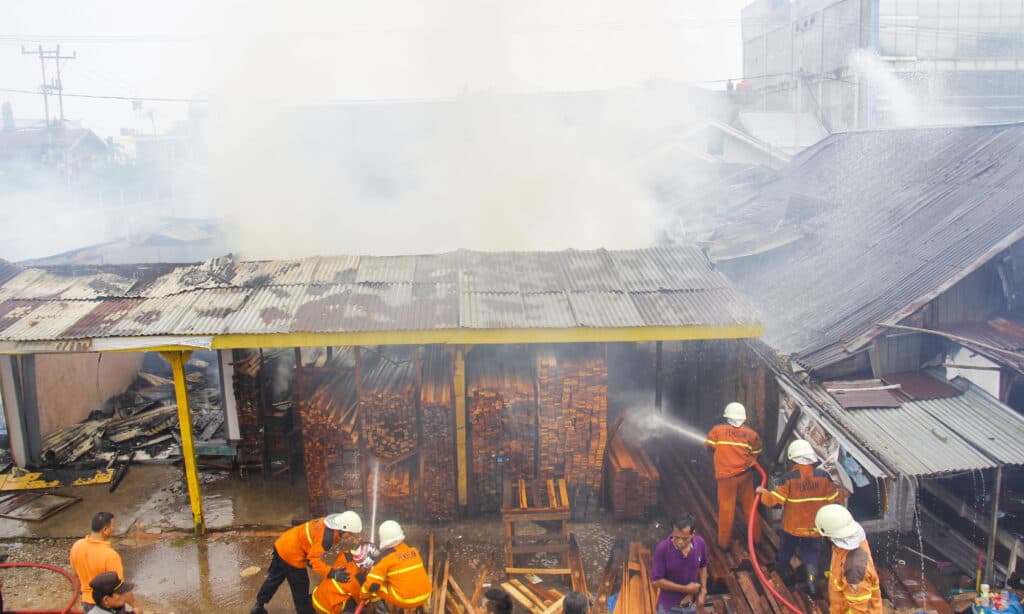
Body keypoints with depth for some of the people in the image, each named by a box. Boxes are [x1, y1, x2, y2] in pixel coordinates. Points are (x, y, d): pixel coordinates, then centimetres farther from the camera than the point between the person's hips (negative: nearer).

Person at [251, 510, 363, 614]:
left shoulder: (330, 522, -3)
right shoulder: (327, 536, -29)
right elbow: (315, 559, -29)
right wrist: (332, 573, -36)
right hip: (291, 554, -9)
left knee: (274, 578, 26)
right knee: (300, 588, 8)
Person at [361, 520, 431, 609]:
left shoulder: (386, 556, -8)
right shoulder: (413, 551, 8)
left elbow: (373, 583, -11)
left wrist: (364, 594, 9)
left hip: (404, 600, -6)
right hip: (425, 595, 6)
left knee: (376, 588, 7)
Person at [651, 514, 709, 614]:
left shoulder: (700, 543, -17)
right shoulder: (662, 549, -29)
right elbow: (656, 581, -23)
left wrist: (703, 591, -6)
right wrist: (685, 588, -21)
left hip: (690, 602, 4)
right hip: (669, 604, -3)